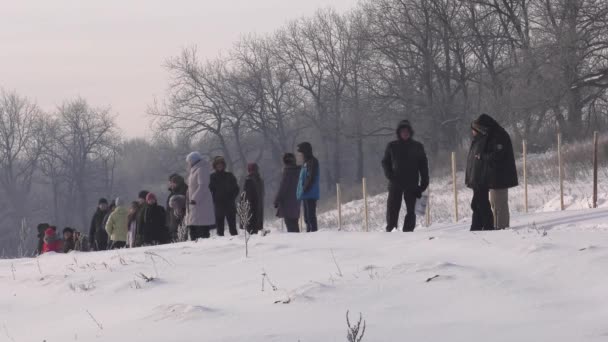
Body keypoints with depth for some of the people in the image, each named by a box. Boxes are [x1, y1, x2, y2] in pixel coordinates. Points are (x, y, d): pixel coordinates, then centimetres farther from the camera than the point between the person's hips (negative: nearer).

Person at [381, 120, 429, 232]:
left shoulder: (417, 147, 6)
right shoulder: (392, 146, 7)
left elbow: (423, 166, 8)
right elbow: (385, 162, 12)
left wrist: (424, 183, -1)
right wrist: (389, 175, -6)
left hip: (412, 185, 0)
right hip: (395, 184, 0)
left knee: (411, 210, -2)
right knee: (392, 209, -4)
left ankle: (408, 231, 1)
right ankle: (390, 230, 1)